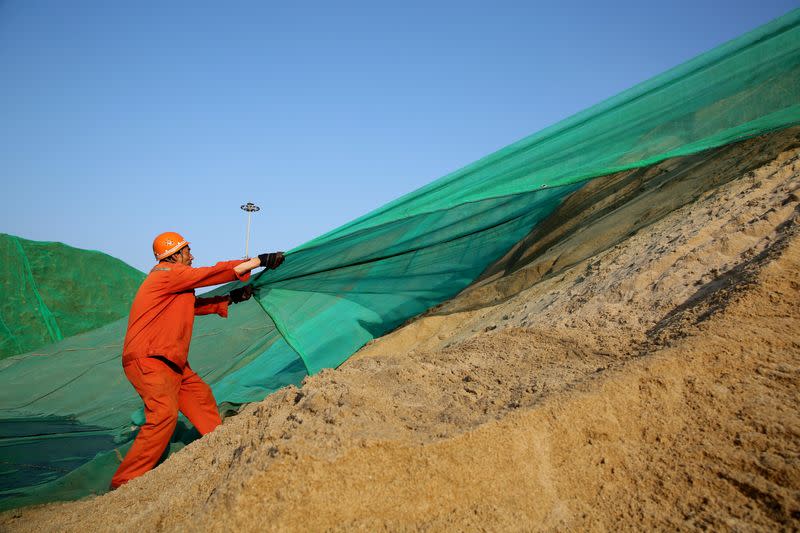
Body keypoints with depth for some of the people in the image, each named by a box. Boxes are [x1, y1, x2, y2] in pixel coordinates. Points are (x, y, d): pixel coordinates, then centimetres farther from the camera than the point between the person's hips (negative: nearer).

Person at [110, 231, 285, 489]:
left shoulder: (173, 281, 19)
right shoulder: (168, 274, -11)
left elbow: (195, 305, 26)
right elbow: (215, 273, -15)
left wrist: (231, 298, 17)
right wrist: (260, 260, -12)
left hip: (171, 362, 11)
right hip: (147, 360, -11)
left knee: (201, 397, 15)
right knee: (164, 414, -23)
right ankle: (123, 483, -16)